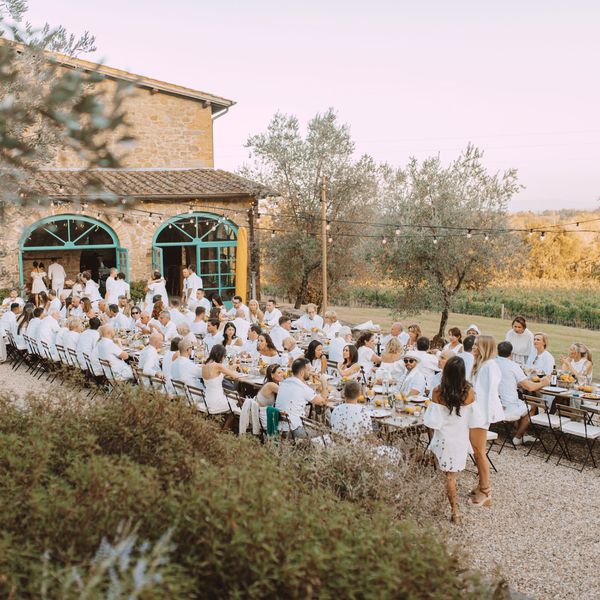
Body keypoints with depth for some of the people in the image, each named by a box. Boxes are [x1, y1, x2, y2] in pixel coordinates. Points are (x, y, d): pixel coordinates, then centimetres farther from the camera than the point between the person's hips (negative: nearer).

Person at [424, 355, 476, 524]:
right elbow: (471, 417, -2)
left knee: (449, 475, 11)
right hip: (462, 437, 2)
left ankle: (455, 511, 10)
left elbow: (432, 422, -14)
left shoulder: (438, 392, -20)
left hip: (444, 437, -2)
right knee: (452, 473, 19)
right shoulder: (469, 392, -15)